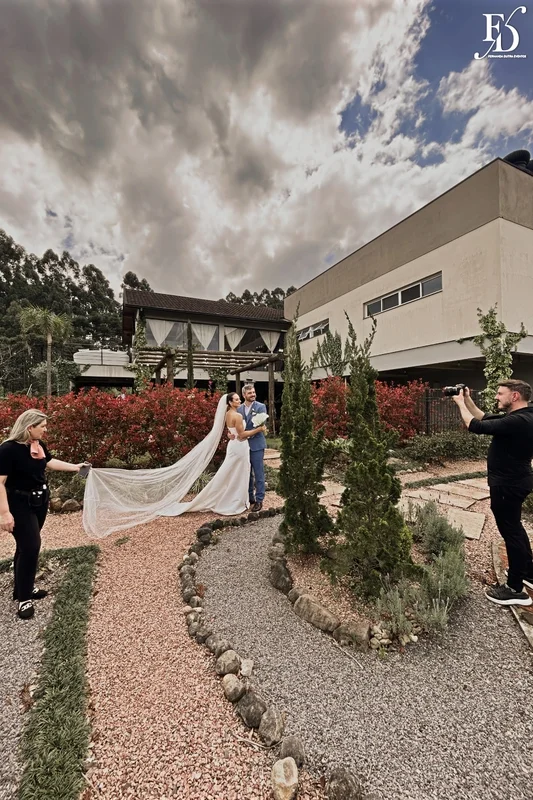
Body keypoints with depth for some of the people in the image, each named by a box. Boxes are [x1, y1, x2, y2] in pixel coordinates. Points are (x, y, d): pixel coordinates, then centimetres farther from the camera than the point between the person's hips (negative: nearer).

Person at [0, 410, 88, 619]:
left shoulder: (39, 444, 0)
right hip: (20, 504, -7)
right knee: (30, 546, -6)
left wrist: (75, 467, 18)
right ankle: (23, 598, 11)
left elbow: (50, 461, 16)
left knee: (26, 546, 18)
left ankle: (23, 588, 33)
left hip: (40, 501, 7)